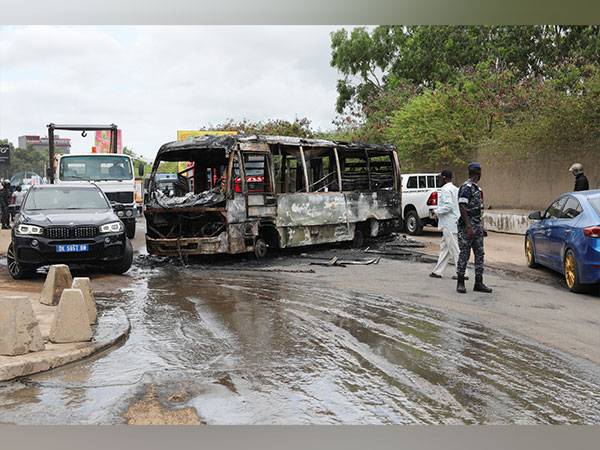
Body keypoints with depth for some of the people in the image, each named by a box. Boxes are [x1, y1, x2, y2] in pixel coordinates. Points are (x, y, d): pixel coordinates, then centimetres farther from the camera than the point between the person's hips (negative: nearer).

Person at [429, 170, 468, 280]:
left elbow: (448, 205, -24)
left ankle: (463, 274, -5)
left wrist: (437, 211, -10)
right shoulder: (455, 189, 15)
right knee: (444, 247, 14)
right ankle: (438, 271, 19)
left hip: (449, 224, -10)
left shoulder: (446, 189, -14)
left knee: (454, 249, -6)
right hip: (454, 223, 10)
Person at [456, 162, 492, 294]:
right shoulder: (466, 187, -14)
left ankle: (478, 283, 11)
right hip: (467, 225, -9)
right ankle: (460, 283, 5)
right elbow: (462, 207, -21)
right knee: (464, 254, -3)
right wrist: (469, 227, -24)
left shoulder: (476, 187, 16)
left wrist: (480, 226, 23)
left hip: (477, 225, 9)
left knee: (479, 254, 7)